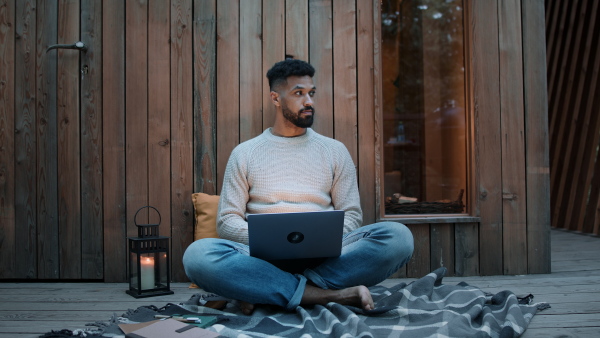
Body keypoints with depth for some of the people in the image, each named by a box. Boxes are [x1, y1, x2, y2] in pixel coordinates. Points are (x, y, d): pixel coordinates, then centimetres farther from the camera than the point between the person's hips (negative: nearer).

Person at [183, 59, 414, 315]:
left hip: (323, 256, 2)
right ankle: (332, 295, -30)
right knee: (197, 254, -32)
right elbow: (227, 221, 9)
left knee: (398, 236, -27)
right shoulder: (244, 153, 15)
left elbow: (351, 215, 13)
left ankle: (262, 290, -27)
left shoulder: (335, 151, 17)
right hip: (264, 257, -1)